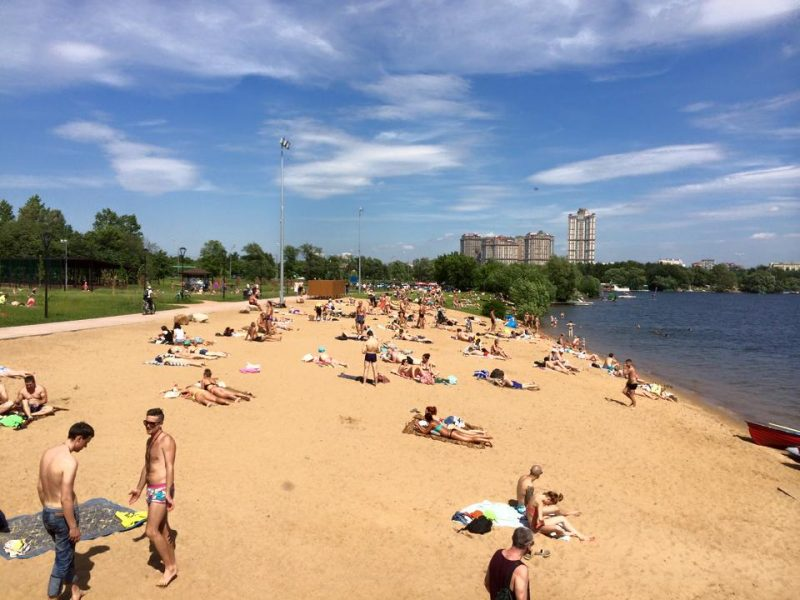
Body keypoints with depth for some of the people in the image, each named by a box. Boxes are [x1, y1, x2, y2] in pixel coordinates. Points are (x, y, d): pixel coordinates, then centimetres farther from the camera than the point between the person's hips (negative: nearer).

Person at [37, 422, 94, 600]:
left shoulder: (47, 453, 1)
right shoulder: (69, 461, -26)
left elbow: (40, 487, 11)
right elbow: (66, 499, -25)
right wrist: (74, 526, -16)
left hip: (47, 514, 9)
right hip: (63, 515, -9)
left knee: (67, 552, 25)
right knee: (63, 558, 9)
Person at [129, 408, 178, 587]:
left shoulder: (166, 440, -15)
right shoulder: (150, 441, 13)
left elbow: (170, 468, -22)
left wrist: (168, 494, -27)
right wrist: (139, 488, 29)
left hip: (162, 490, -9)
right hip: (152, 490, 9)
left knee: (151, 531, -10)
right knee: (162, 530, 15)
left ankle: (170, 567, 3)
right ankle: (172, 566, 25)